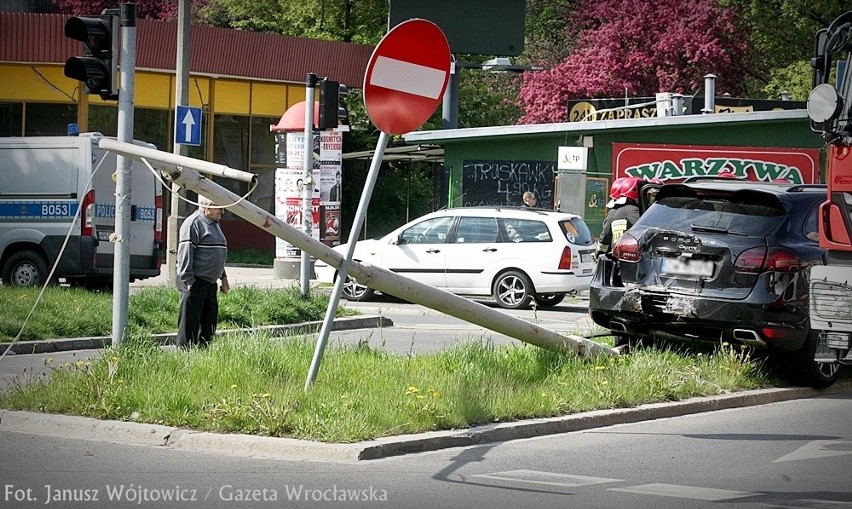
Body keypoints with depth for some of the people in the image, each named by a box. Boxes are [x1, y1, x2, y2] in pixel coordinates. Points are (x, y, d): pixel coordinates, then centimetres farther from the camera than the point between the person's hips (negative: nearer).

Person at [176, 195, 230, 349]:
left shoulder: (214, 224, 19)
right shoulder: (193, 223, -12)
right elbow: (185, 254, -17)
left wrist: (223, 277, 25)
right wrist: (188, 281, -21)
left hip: (210, 283, 10)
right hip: (195, 283, -10)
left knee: (209, 321, 12)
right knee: (190, 321, -8)